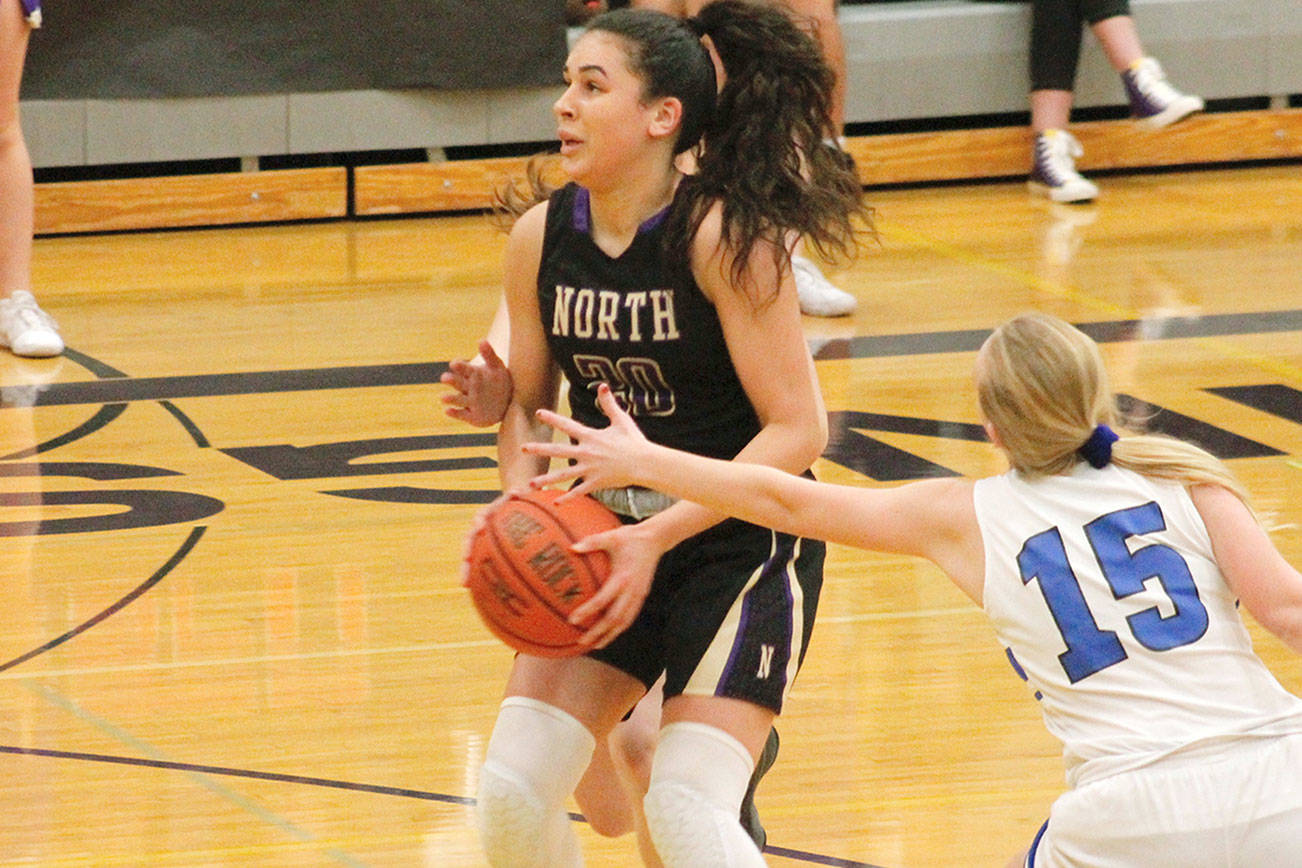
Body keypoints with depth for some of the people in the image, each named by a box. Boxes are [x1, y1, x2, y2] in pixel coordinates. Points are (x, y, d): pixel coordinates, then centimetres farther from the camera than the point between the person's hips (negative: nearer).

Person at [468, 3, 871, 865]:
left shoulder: (724, 235, -19)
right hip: (609, 545, 6)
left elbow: (798, 428, -19)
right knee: (511, 793, -4)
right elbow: (528, 403, 11)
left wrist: (659, 537, -25)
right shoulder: (541, 238, -3)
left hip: (741, 546, -5)